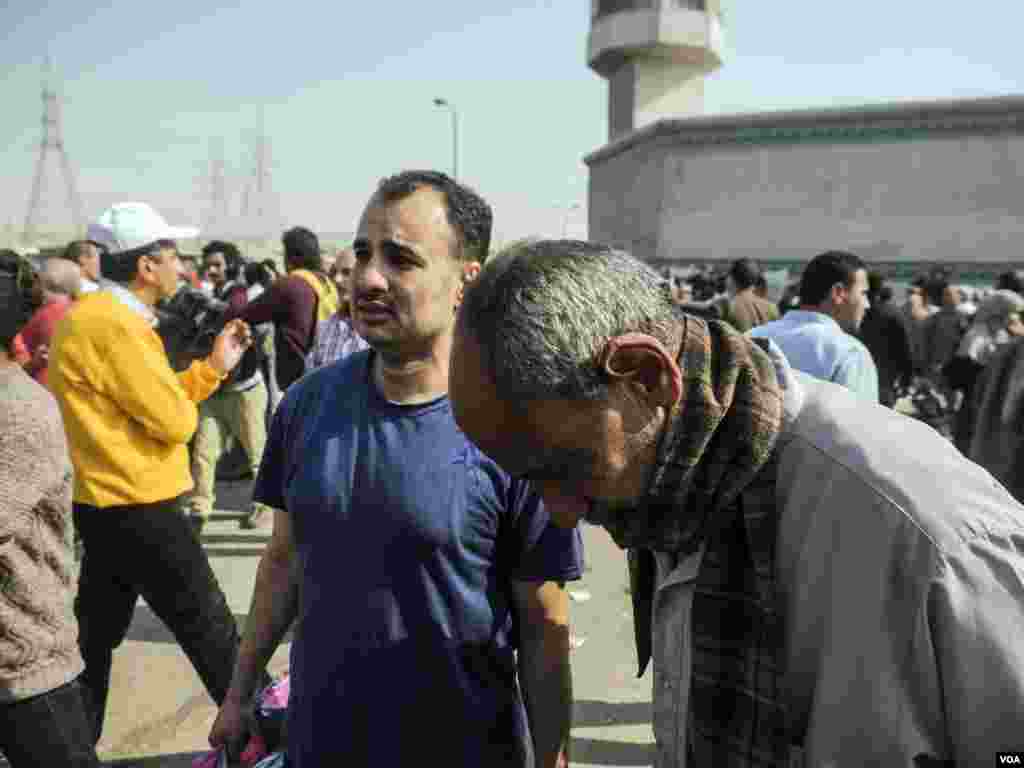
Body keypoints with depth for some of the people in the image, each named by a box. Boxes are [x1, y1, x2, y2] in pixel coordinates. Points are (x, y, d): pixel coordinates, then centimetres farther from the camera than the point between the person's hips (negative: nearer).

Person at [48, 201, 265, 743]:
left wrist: (214, 366, 9)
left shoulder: (98, 314, 11)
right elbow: (174, 420, -23)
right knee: (210, 630, 4)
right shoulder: (113, 324, -22)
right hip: (137, 511, -10)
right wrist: (189, 406, -1)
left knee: (96, 634, 19)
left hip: (108, 507, 10)